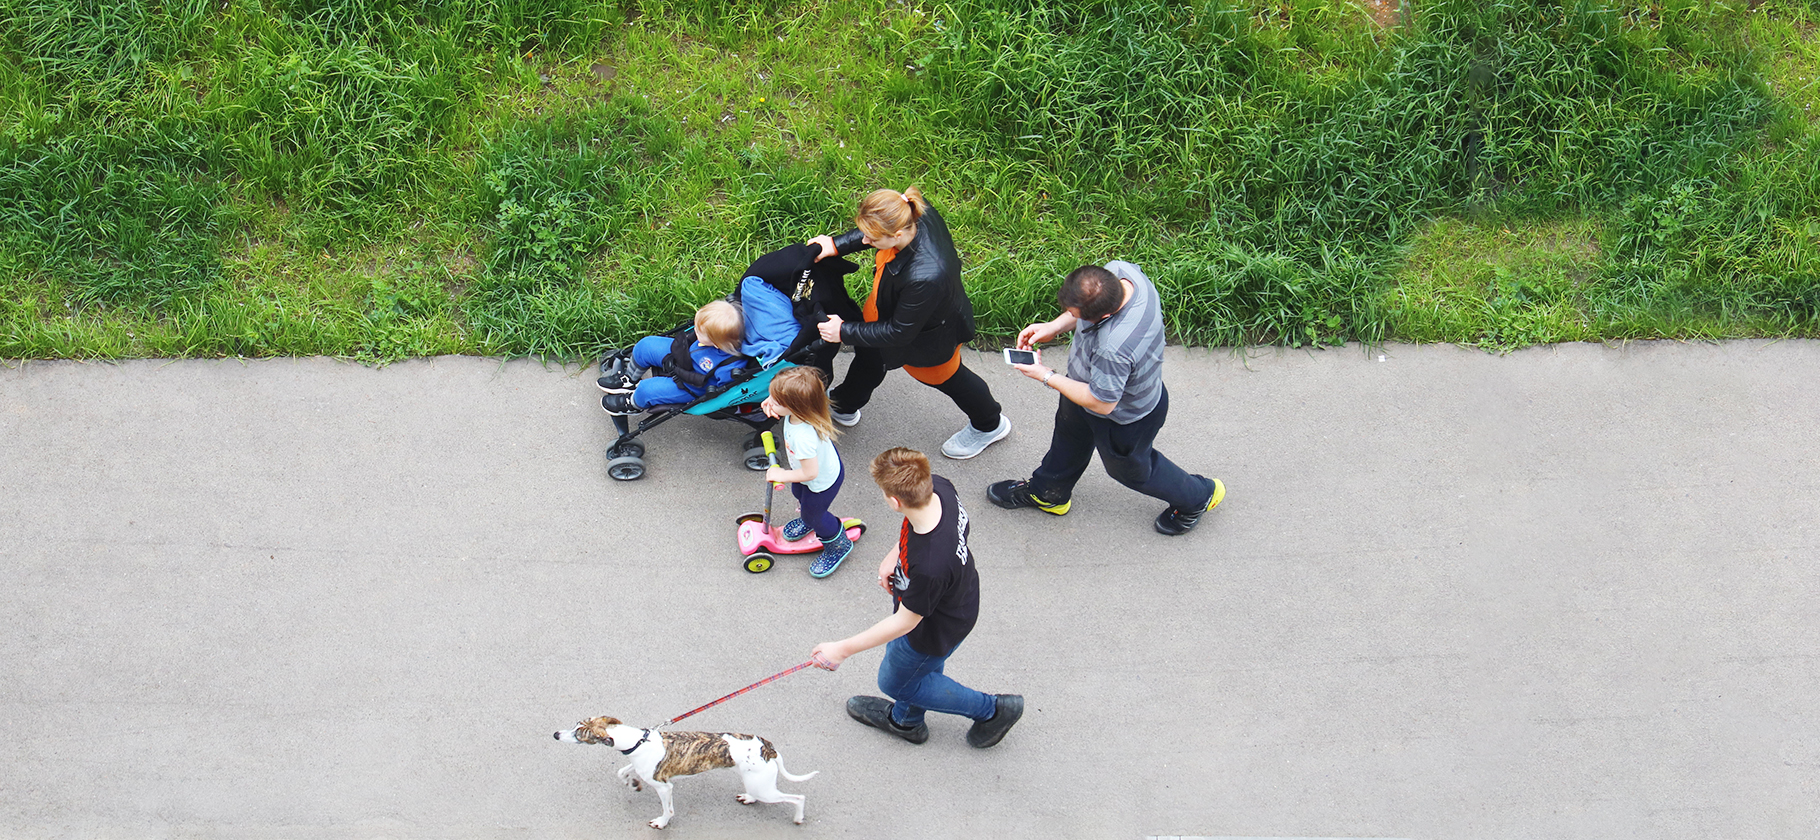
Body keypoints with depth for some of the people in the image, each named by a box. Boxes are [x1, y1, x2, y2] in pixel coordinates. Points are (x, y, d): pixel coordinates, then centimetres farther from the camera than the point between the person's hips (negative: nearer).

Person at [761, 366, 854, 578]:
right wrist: (771, 401, -26)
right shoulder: (800, 410, -28)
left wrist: (781, 475, -21)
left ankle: (838, 546, 47)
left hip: (822, 481, -8)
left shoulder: (803, 438, -50)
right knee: (798, 493, 35)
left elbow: (810, 473, -37)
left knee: (813, 514, 20)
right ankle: (808, 520, 67)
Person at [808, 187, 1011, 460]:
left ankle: (990, 425, 56)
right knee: (868, 354, 30)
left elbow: (899, 333, -31)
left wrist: (845, 332, -21)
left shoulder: (926, 277, -49)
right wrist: (837, 245, -10)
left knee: (943, 376, 24)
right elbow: (876, 233, -2)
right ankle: (844, 406, 63)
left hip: (929, 338, -7)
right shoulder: (915, 213, -30)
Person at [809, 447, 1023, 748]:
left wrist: (844, 649, -20)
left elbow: (904, 622, -29)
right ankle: (906, 720, 62)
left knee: (895, 681, 22)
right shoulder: (938, 487, -28)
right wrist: (894, 554, 5)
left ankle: (991, 709, 32)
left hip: (936, 630, -7)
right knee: (898, 650, 33)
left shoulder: (928, 567, -47)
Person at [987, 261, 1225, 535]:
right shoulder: (1119, 270, -29)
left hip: (1125, 418, -7)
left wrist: (1046, 376, -22)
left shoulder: (1115, 350, -50)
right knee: (1069, 438, 33)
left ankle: (1197, 496, 52)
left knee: (1131, 468, 25)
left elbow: (1101, 403, -31)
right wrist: (1054, 327, -12)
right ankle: (1047, 492, 62)